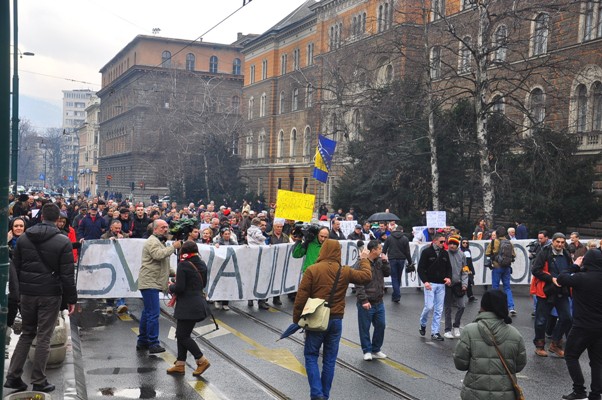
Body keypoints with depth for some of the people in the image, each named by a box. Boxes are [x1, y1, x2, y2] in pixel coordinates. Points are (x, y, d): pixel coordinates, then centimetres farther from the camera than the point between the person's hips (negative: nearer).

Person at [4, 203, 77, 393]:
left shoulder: (23, 238, 3)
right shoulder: (63, 242, -11)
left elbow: (15, 267, 8)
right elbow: (67, 274, -12)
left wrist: (18, 292, 16)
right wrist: (71, 299, -4)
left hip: (27, 293, 4)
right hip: (50, 295, -4)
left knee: (26, 333, 18)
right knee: (43, 338, 3)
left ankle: (13, 377, 16)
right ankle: (39, 382, 9)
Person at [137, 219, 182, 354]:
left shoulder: (159, 242, 25)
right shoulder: (152, 241, -10)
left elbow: (163, 261, 34)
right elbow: (158, 255, -30)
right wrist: (173, 247, -21)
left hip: (153, 283, 11)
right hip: (150, 283, -11)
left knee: (147, 312, 15)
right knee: (153, 313, -14)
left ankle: (142, 342, 22)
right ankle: (153, 344, -15)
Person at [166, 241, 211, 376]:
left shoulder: (183, 265, -15)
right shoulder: (202, 264, 8)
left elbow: (179, 288, -19)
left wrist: (171, 287, 2)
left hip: (187, 306, -9)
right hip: (199, 303, 9)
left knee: (182, 335, 0)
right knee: (182, 334, 15)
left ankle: (202, 360, 2)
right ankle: (180, 364, 19)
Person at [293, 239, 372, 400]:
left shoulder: (312, 270, -10)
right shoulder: (345, 271, -1)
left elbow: (301, 297, -10)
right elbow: (366, 277, 14)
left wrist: (297, 319, 0)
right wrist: (364, 260, 30)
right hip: (336, 320, 3)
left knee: (311, 356, 8)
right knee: (330, 359, 12)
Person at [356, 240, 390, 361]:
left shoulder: (380, 260, 6)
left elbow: (388, 273, 11)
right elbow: (359, 284, -18)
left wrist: (385, 262, -4)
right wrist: (364, 300, -21)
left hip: (379, 302, 7)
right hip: (366, 303, -7)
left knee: (381, 325, 12)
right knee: (365, 328, 4)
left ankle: (376, 350, 27)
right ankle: (367, 351, 19)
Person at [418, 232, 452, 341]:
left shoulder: (445, 253, 9)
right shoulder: (426, 252, -5)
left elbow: (448, 267, 16)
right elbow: (420, 268, -6)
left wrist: (448, 277, -3)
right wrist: (425, 281, -17)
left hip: (441, 285, 5)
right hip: (430, 284, -4)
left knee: (439, 310, 4)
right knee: (429, 307, -10)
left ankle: (435, 333, 12)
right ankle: (423, 324, 19)